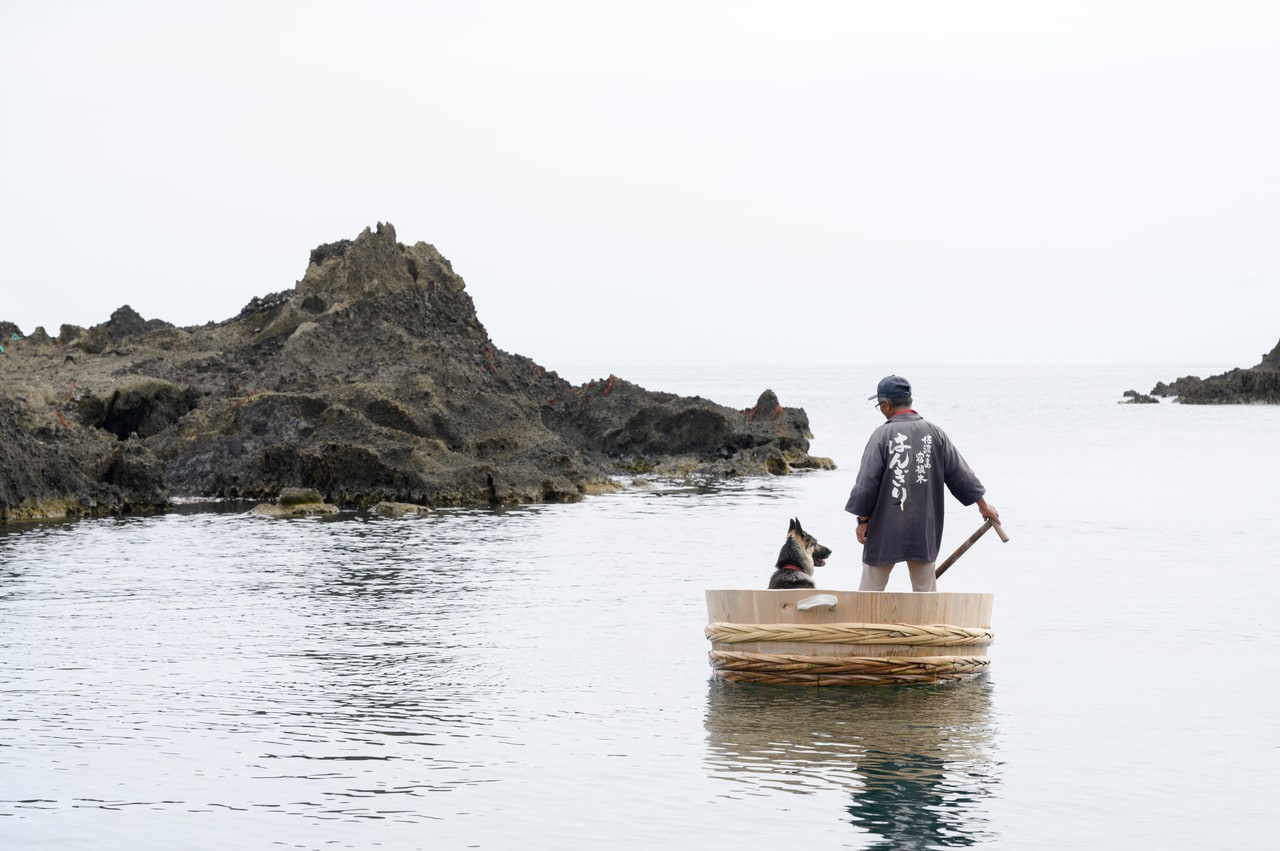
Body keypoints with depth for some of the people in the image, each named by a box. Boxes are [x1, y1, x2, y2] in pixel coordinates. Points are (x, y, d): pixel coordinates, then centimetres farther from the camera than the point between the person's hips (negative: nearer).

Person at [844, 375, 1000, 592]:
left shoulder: (882, 434, -10)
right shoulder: (934, 433, 2)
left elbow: (867, 482, -10)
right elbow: (959, 473, 9)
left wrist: (863, 520, -1)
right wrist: (982, 504, 20)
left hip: (886, 527, -4)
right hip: (924, 529, 4)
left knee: (870, 590, 4)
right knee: (925, 590, 11)